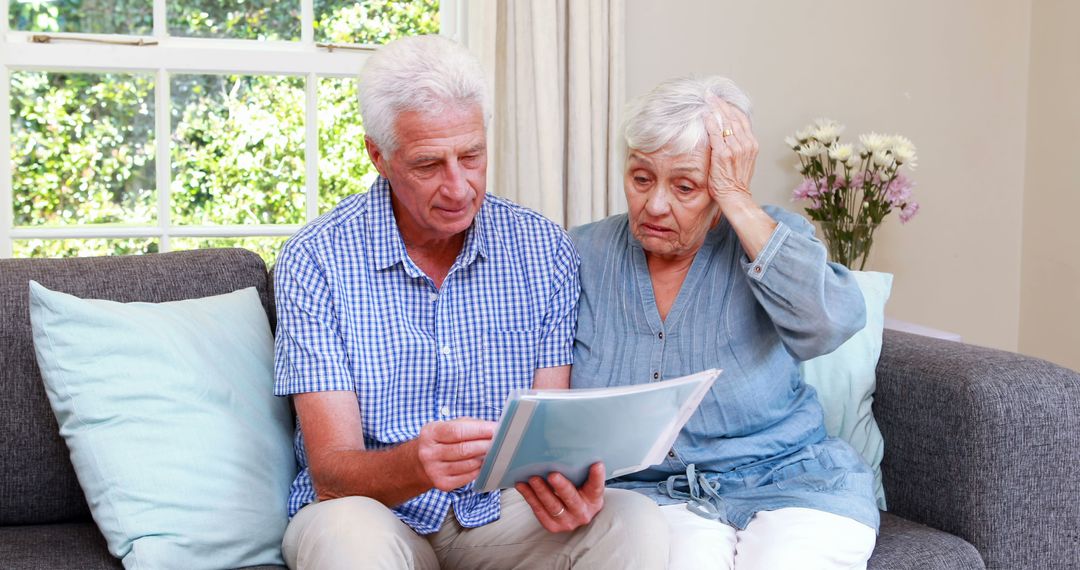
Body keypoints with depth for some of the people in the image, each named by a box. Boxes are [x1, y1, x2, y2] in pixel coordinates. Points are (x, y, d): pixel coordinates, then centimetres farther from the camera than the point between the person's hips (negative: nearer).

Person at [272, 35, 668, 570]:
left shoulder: (544, 250, -2)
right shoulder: (316, 259, -11)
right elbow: (331, 471, -16)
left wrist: (570, 486, -29)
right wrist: (414, 466, -39)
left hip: (501, 508, 2)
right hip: (381, 513, -2)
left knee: (634, 521, -26)